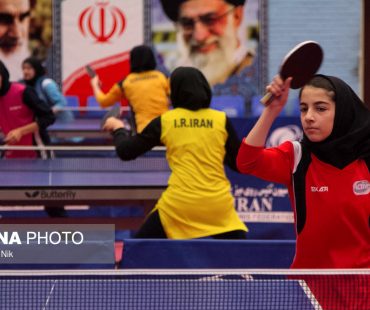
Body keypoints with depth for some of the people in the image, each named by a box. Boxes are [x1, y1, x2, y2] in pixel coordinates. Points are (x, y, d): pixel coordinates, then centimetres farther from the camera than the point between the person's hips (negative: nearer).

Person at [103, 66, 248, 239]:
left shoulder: (164, 121, 5)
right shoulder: (221, 119, 4)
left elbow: (125, 152, 11)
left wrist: (118, 129, 31)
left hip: (179, 203, 0)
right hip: (218, 203, 0)